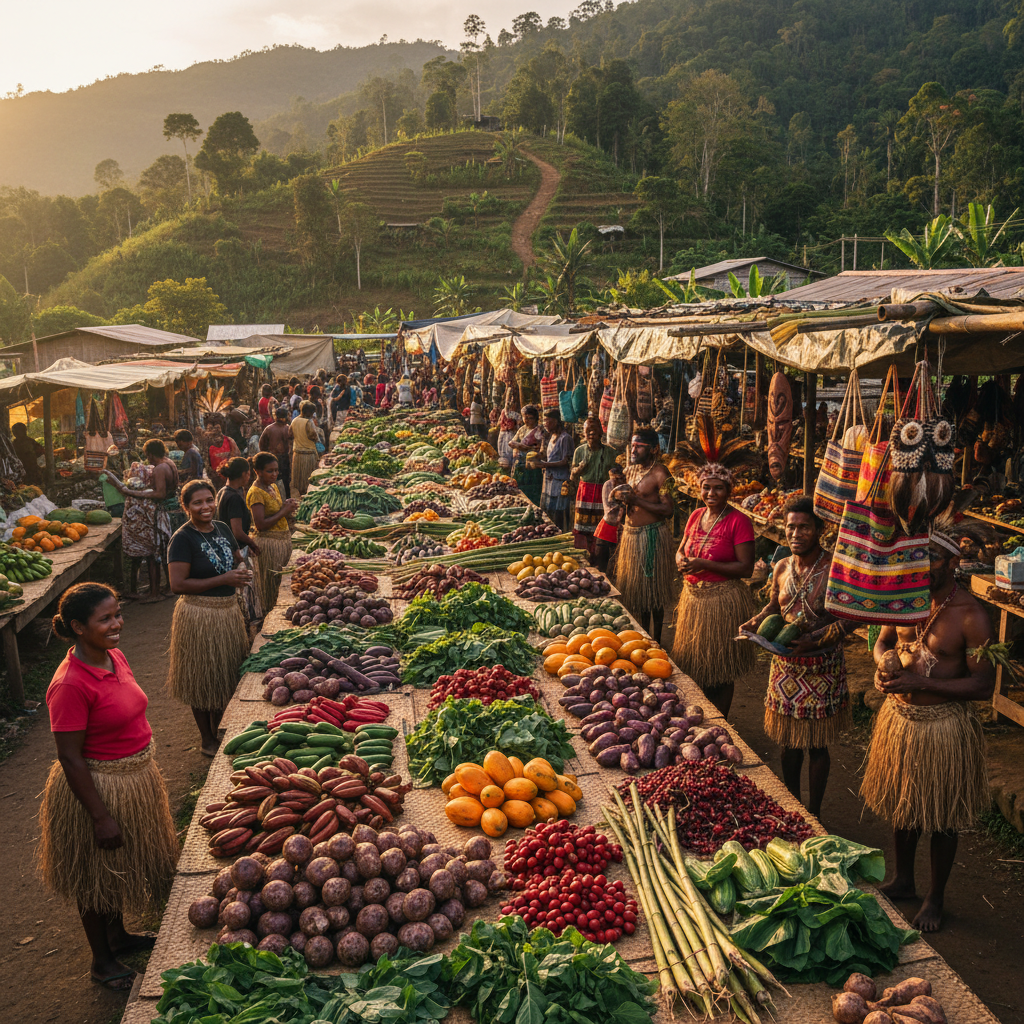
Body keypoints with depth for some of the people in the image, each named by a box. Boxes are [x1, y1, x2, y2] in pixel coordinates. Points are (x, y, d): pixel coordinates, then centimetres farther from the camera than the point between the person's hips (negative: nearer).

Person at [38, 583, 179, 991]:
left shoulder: (114, 657, -3)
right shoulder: (70, 685, -28)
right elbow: (70, 759, -23)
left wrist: (145, 770, 18)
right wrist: (101, 817, -19)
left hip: (135, 777, 8)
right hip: (97, 788, -8)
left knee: (121, 864, 26)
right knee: (96, 877, 14)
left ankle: (118, 936, 49)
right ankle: (102, 961, 34)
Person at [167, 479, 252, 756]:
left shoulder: (222, 528, 6)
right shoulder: (183, 538, -15)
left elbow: (237, 559, 22)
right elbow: (178, 584, -21)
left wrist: (240, 572, -2)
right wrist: (223, 580, -22)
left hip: (229, 610, 7)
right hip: (199, 615, -7)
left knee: (226, 674, 17)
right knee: (203, 679, 6)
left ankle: (219, 730, 35)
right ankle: (207, 739, 22)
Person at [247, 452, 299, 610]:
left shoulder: (274, 486, 10)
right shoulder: (256, 493, -16)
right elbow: (260, 524, -22)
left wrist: (288, 507, 1)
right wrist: (283, 512, -16)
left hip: (284, 539, 9)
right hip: (268, 542, -9)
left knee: (280, 581, 14)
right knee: (269, 581, 0)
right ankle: (267, 614, 11)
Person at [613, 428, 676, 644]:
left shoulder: (660, 474, -14)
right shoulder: (631, 470, 10)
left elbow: (668, 509, -20)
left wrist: (636, 499, -23)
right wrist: (622, 497, 1)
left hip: (652, 536, -8)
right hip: (630, 533, 8)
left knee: (652, 590, -1)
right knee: (636, 587, 15)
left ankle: (655, 641, 9)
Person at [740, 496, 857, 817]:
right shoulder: (782, 568, 2)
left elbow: (850, 618, -17)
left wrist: (814, 639, -27)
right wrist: (756, 623, -3)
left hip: (821, 667, -5)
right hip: (785, 664, 5)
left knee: (817, 744, 8)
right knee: (789, 740, 17)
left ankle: (813, 815, 24)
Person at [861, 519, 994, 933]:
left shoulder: (971, 616, -20)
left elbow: (984, 685, -19)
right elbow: (884, 641, 12)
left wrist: (921, 683, -25)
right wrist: (886, 661, -11)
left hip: (944, 725, -5)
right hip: (899, 715, 5)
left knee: (942, 819, 12)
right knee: (901, 805, 21)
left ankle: (935, 898, 33)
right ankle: (903, 880, 43)